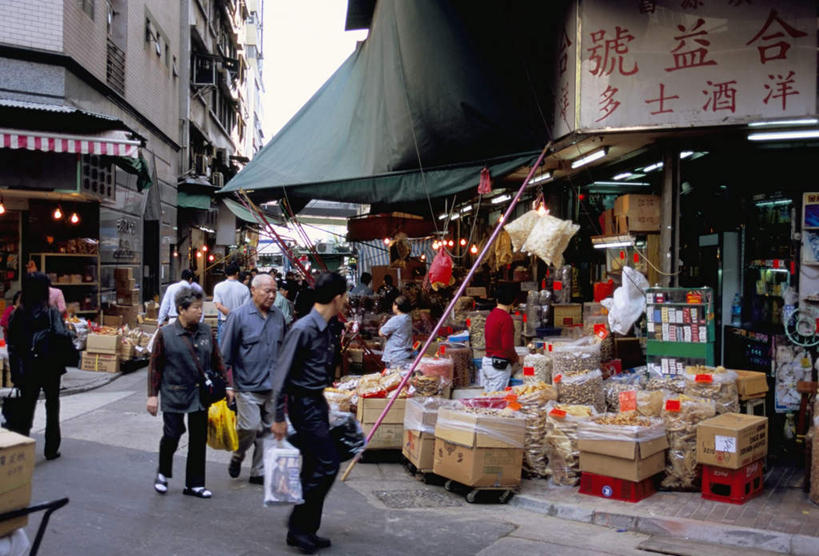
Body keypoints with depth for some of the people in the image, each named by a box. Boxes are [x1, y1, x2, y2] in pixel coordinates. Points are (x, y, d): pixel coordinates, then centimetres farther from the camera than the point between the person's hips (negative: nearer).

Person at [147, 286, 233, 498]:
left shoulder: (206, 331, 4)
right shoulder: (165, 334, -7)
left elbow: (217, 361, 11)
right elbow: (155, 367, -3)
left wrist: (227, 385, 7)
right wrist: (152, 395, -5)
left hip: (200, 395, 4)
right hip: (174, 395, -4)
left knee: (198, 440, 8)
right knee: (172, 436, 2)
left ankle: (194, 484, 21)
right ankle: (163, 474, 31)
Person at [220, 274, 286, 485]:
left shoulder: (278, 316, 8)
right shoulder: (238, 315, -7)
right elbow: (225, 353, -4)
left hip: (273, 386, 5)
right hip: (248, 386, -5)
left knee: (268, 430, 9)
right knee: (250, 427, -7)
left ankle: (259, 472, 22)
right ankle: (237, 457, 23)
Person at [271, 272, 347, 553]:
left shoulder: (327, 330, 7)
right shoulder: (303, 329, -19)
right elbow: (282, 374, -18)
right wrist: (279, 418, -17)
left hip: (317, 403, 9)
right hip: (303, 404, -9)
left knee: (314, 469, 13)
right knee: (328, 464, -9)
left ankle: (304, 531, 24)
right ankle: (299, 524, 4)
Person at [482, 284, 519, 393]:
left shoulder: (491, 315, 9)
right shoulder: (506, 318, -16)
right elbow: (507, 346, -19)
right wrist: (516, 358, 0)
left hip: (487, 361, 8)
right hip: (499, 365, -8)